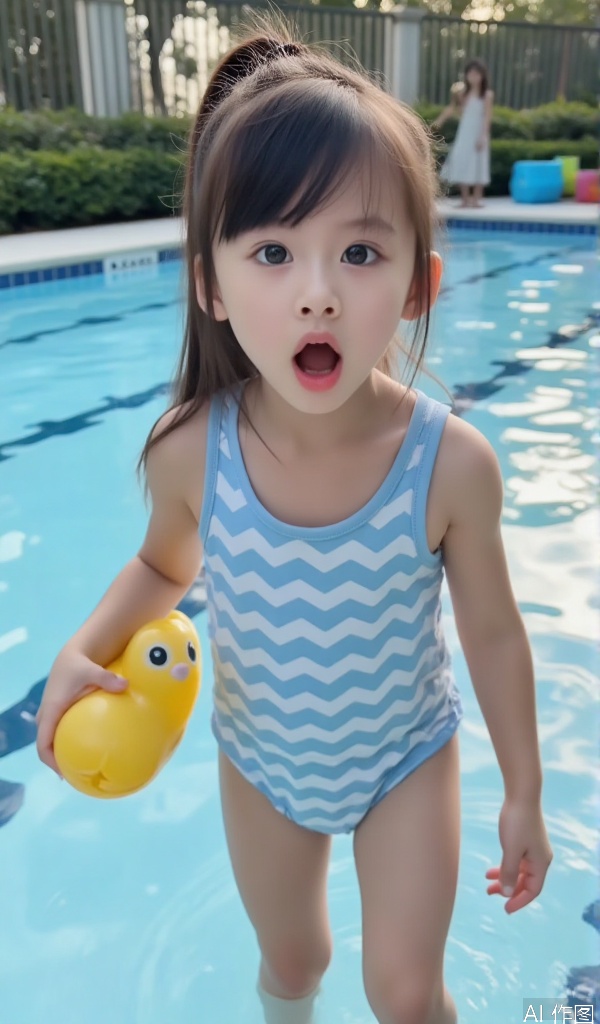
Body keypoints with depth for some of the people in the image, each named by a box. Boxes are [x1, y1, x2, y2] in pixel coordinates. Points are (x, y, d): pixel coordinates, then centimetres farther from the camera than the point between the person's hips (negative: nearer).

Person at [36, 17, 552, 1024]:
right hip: (262, 758, 2)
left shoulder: (451, 464, -30)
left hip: (406, 755, -2)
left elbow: (493, 634, -14)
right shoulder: (189, 452, -26)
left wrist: (524, 794, -3)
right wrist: (83, 651, -20)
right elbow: (164, 566, -3)